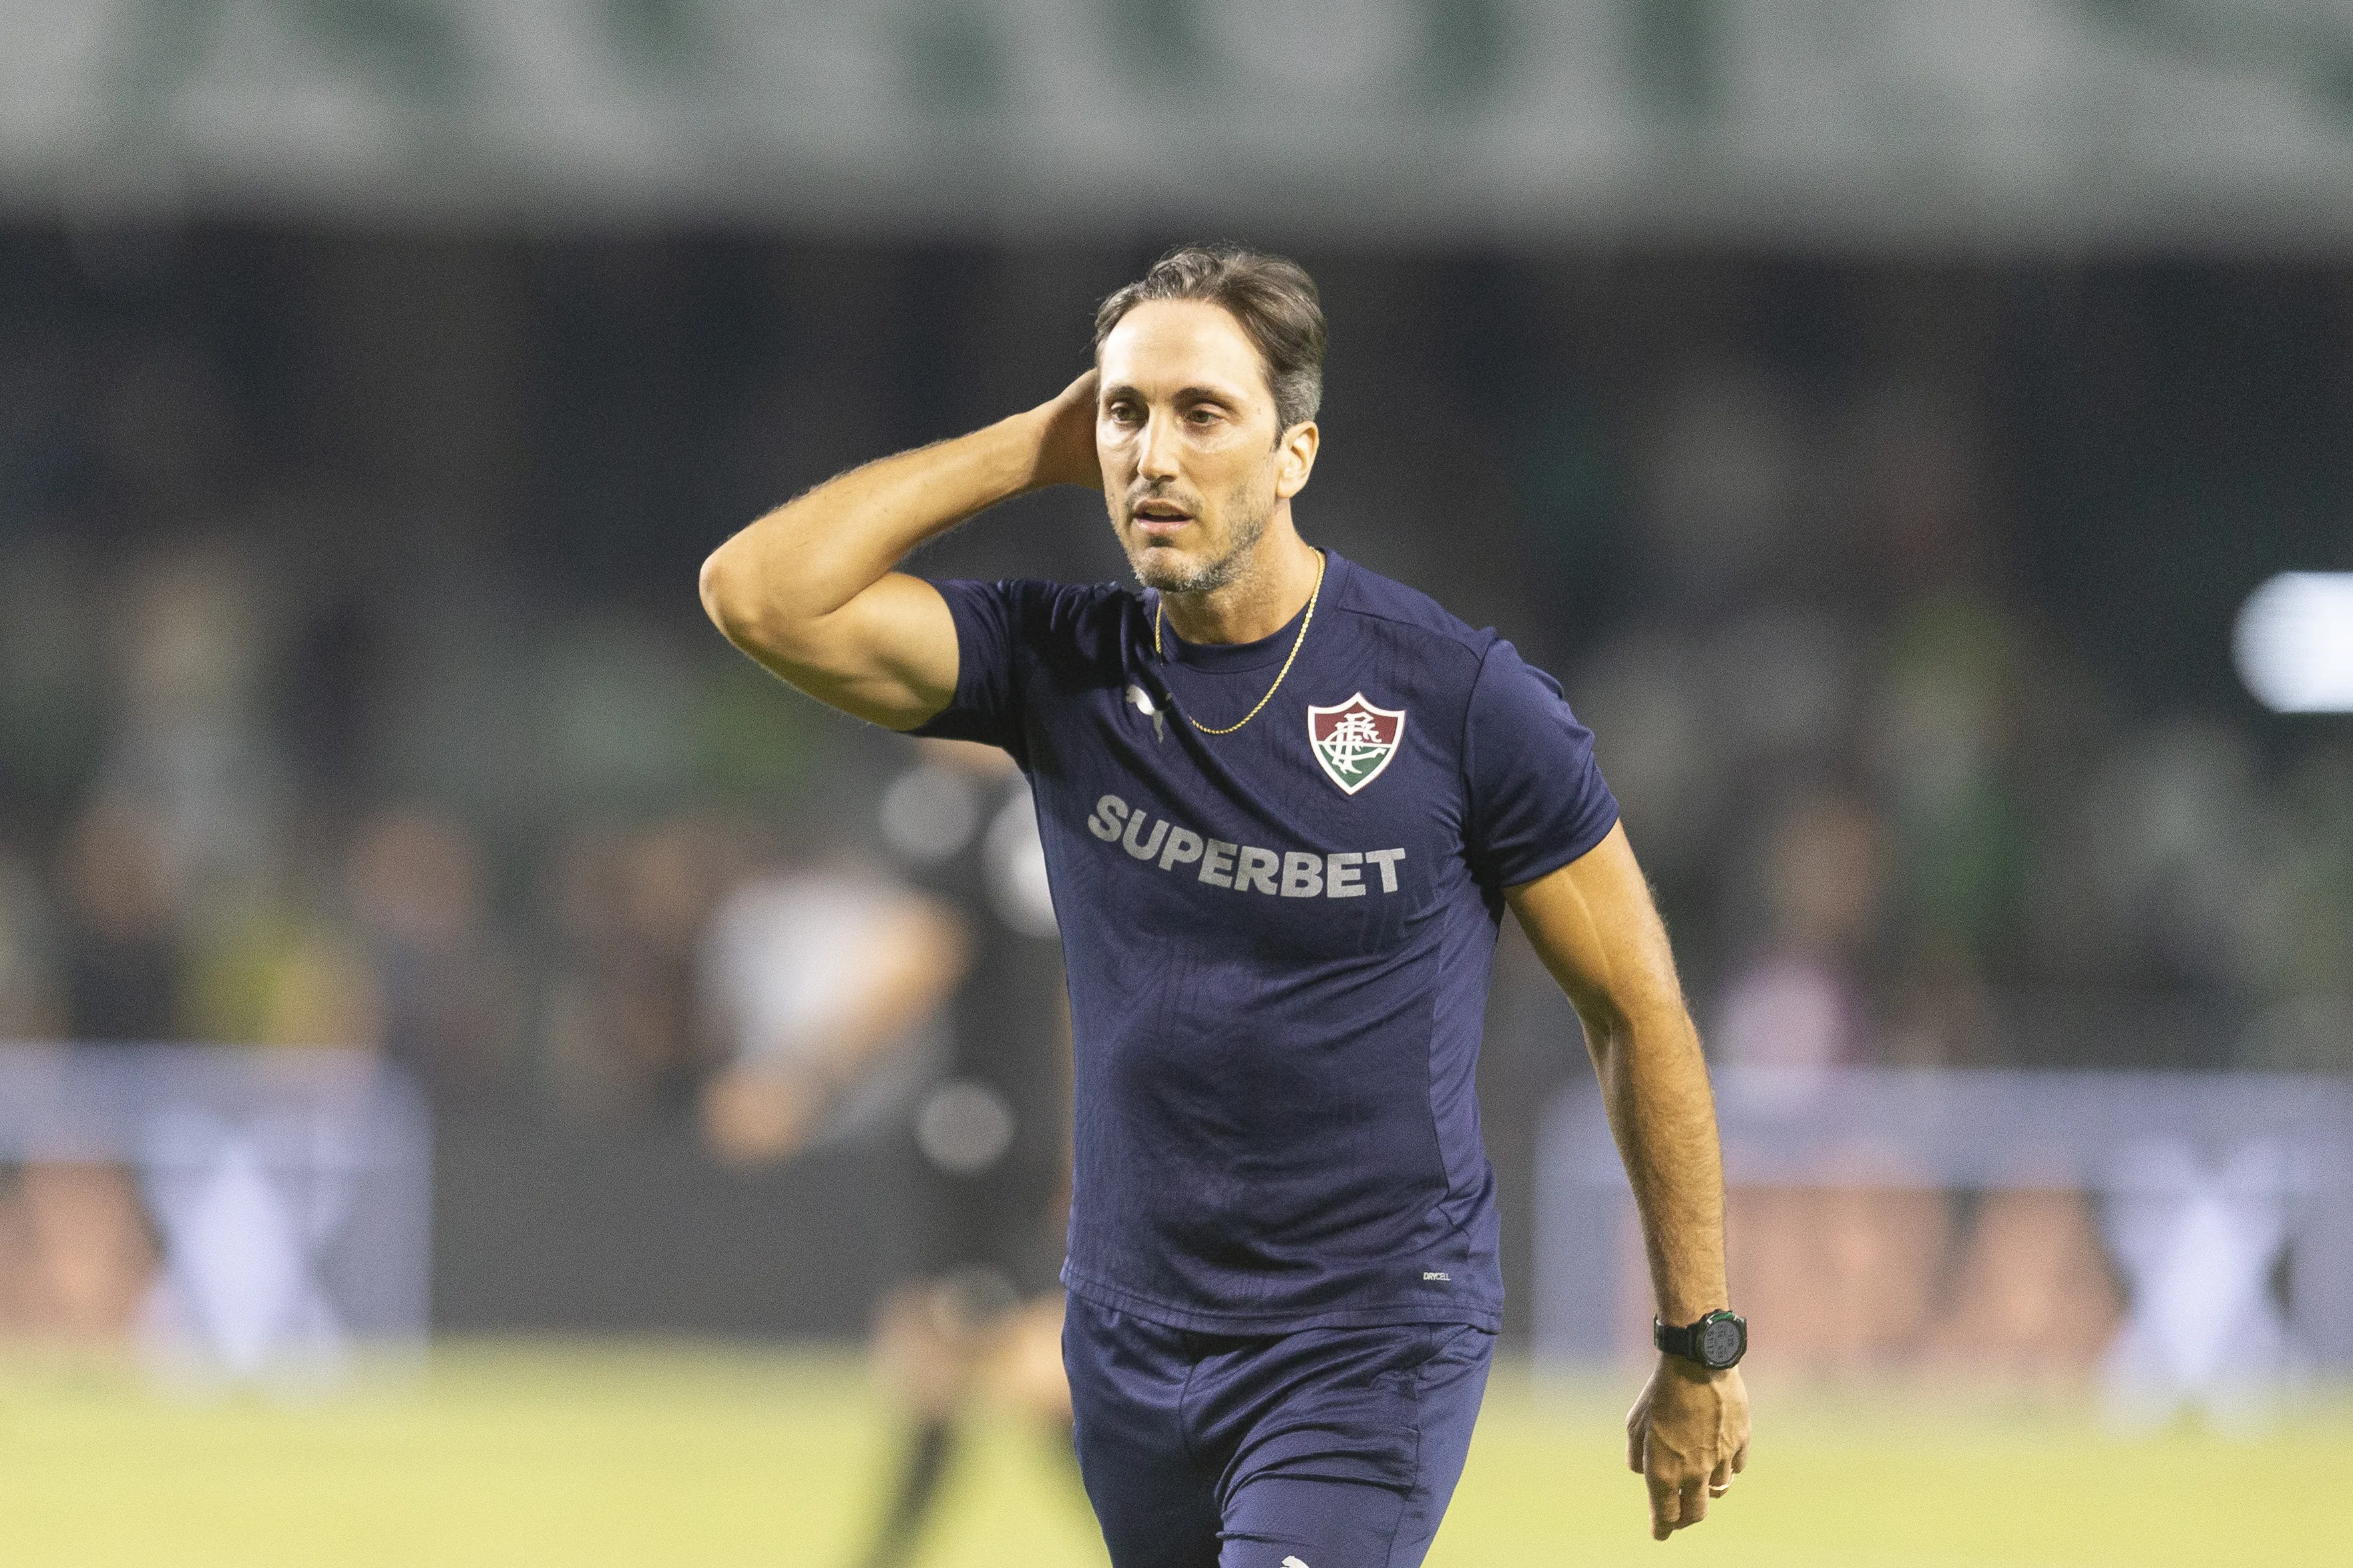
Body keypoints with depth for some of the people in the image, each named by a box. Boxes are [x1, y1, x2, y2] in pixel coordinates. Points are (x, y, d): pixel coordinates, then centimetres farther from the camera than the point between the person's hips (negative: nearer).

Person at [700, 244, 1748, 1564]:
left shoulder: (1464, 700, -10)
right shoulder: (1061, 669, 0)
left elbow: (1638, 1010, -1)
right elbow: (761, 594, -12)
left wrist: (1701, 1351, 1)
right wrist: (1035, 447, -9)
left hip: (1374, 1346, -5)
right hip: (1132, 1340, 5)